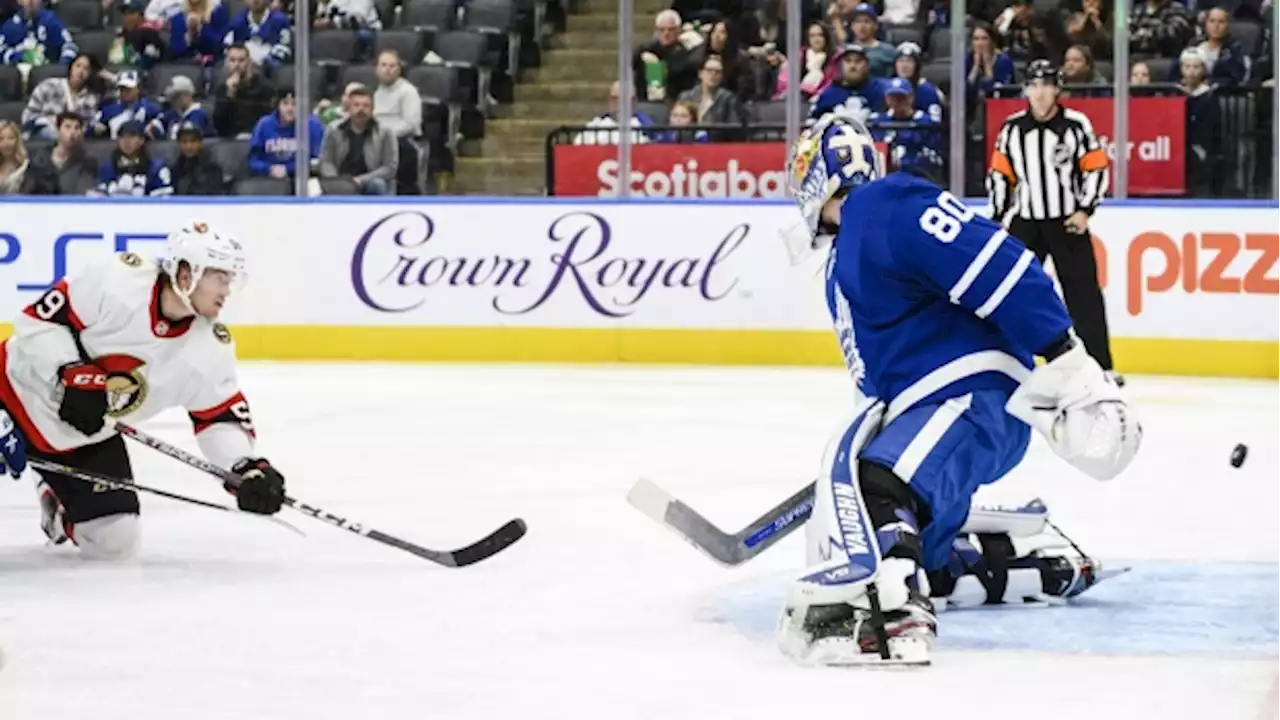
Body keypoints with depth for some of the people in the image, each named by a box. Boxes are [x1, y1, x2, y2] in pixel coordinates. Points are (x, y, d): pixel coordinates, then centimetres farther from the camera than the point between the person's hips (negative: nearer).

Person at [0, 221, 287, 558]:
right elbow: (39, 319, -19)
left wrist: (248, 468, -20)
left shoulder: (211, 351, -11)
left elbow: (220, 417, -3)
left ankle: (60, 507, 31)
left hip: (86, 440, 4)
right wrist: (71, 374, -30)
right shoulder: (115, 280, -25)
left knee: (114, 540, 0)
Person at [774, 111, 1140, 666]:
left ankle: (889, 615, -50)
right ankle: (1035, 559, 20)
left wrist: (1068, 363, -26)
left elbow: (998, 266, -21)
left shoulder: (887, 206, -10)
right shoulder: (842, 263, 24)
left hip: (977, 397, -11)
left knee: (873, 485, -33)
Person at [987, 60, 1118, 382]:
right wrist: (999, 218, 3)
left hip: (1068, 222, -2)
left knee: (1084, 294, -3)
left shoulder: (1076, 125, -7)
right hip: (1025, 222, 2)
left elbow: (1097, 169, -2)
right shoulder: (1012, 128, 1)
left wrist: (1085, 210, -11)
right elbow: (1000, 174, 8)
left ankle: (1101, 366, 2)